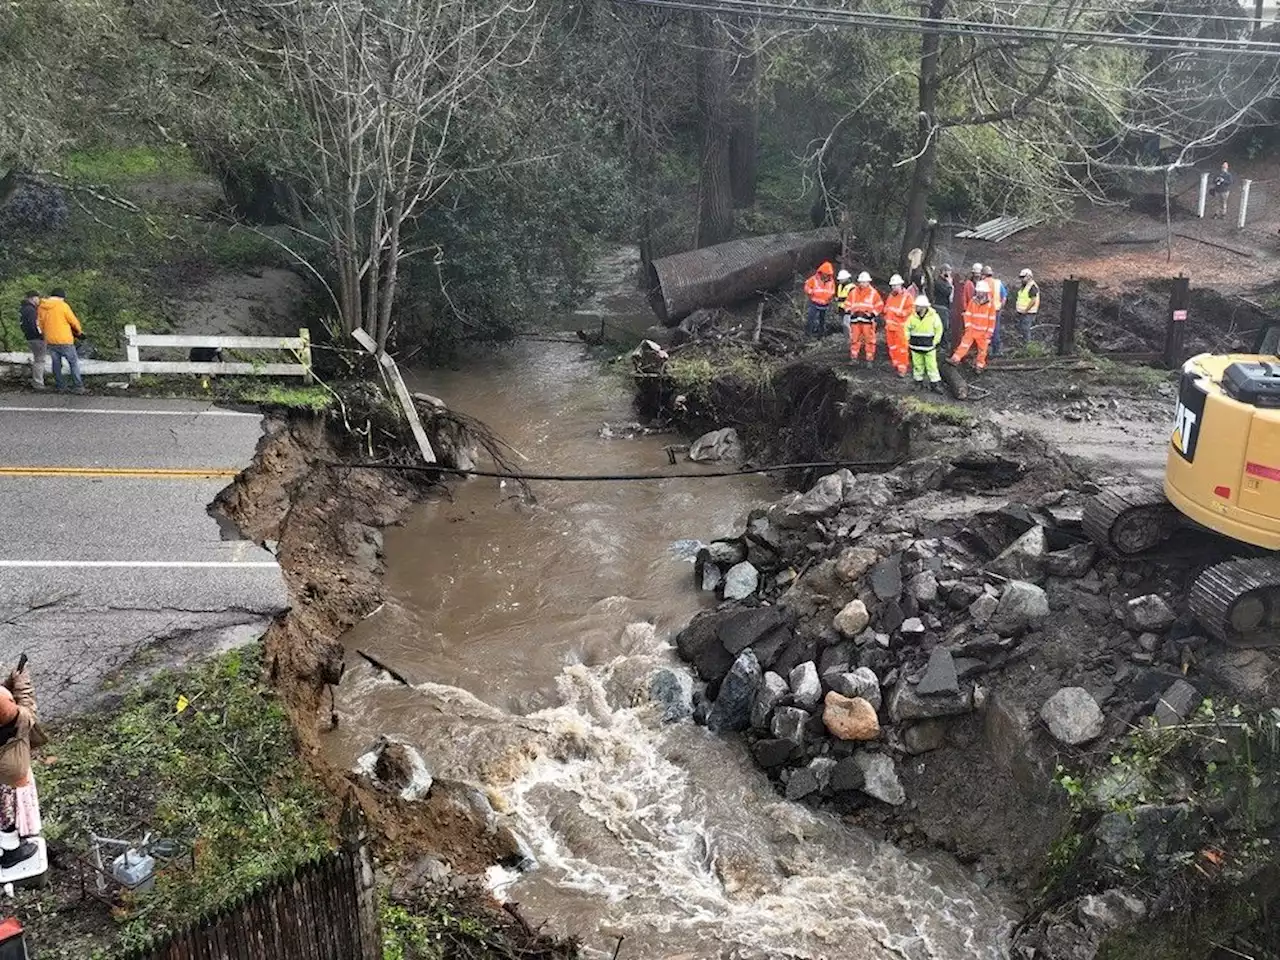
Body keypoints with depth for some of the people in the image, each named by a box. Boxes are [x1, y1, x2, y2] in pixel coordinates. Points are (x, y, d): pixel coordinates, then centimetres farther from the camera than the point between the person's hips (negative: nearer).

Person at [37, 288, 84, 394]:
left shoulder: (41, 307, 4)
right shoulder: (63, 306, -12)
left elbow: (40, 324, 11)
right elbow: (74, 322, -6)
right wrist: (79, 332, 12)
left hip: (50, 341, 5)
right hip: (64, 340, -5)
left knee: (56, 362, 16)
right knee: (74, 362, 4)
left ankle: (59, 386, 20)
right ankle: (78, 386, 0)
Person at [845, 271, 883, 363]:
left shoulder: (873, 293, 0)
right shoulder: (853, 292, 8)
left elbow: (879, 306, 1)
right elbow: (847, 304, 13)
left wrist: (872, 314, -10)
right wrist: (851, 311, -4)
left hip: (868, 320, -3)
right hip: (855, 319, 3)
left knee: (869, 340, 0)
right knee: (854, 339, 7)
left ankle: (869, 359, 6)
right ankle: (853, 357, 17)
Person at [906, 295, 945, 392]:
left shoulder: (933, 316, -10)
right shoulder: (913, 316, -3)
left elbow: (939, 330, -1)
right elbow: (907, 328, 11)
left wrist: (935, 342, -5)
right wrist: (909, 340, 3)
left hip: (929, 347, -3)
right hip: (916, 347, 3)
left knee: (932, 366, -1)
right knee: (917, 365, 11)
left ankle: (934, 384, 7)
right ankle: (919, 382, 25)